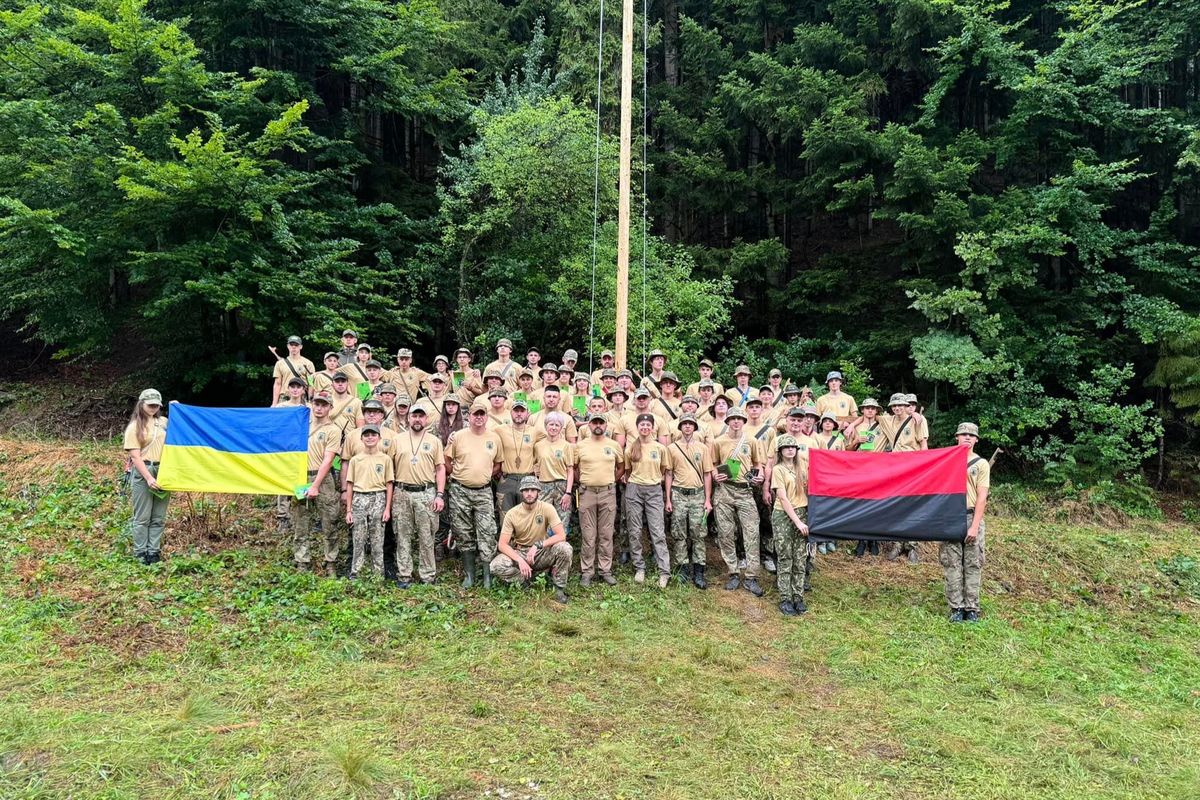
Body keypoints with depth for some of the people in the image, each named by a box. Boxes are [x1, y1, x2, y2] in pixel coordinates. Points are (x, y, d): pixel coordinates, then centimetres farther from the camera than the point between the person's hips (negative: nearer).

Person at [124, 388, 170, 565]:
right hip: (142, 473, -5)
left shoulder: (164, 422, 12)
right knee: (142, 517, 1)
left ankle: (154, 551, 16)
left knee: (158, 517, 8)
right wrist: (148, 477, -17)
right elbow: (135, 457, -8)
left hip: (163, 472, 5)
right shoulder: (135, 427, -3)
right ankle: (140, 552, 11)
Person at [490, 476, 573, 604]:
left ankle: (559, 587, -10)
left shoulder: (547, 508, -14)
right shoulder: (512, 513, -12)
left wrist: (538, 545, -31)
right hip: (519, 553, 1)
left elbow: (561, 535, -20)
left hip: (542, 552, 0)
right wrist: (520, 560, -29)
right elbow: (502, 544, -14)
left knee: (564, 548, -31)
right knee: (495, 566, -28)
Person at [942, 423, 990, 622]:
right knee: (952, 563, 0)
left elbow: (982, 497, -1)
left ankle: (971, 608, 7)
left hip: (972, 517, -1)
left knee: (973, 564, 1)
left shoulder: (981, 464, 5)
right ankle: (956, 607, 5)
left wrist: (974, 526, -10)